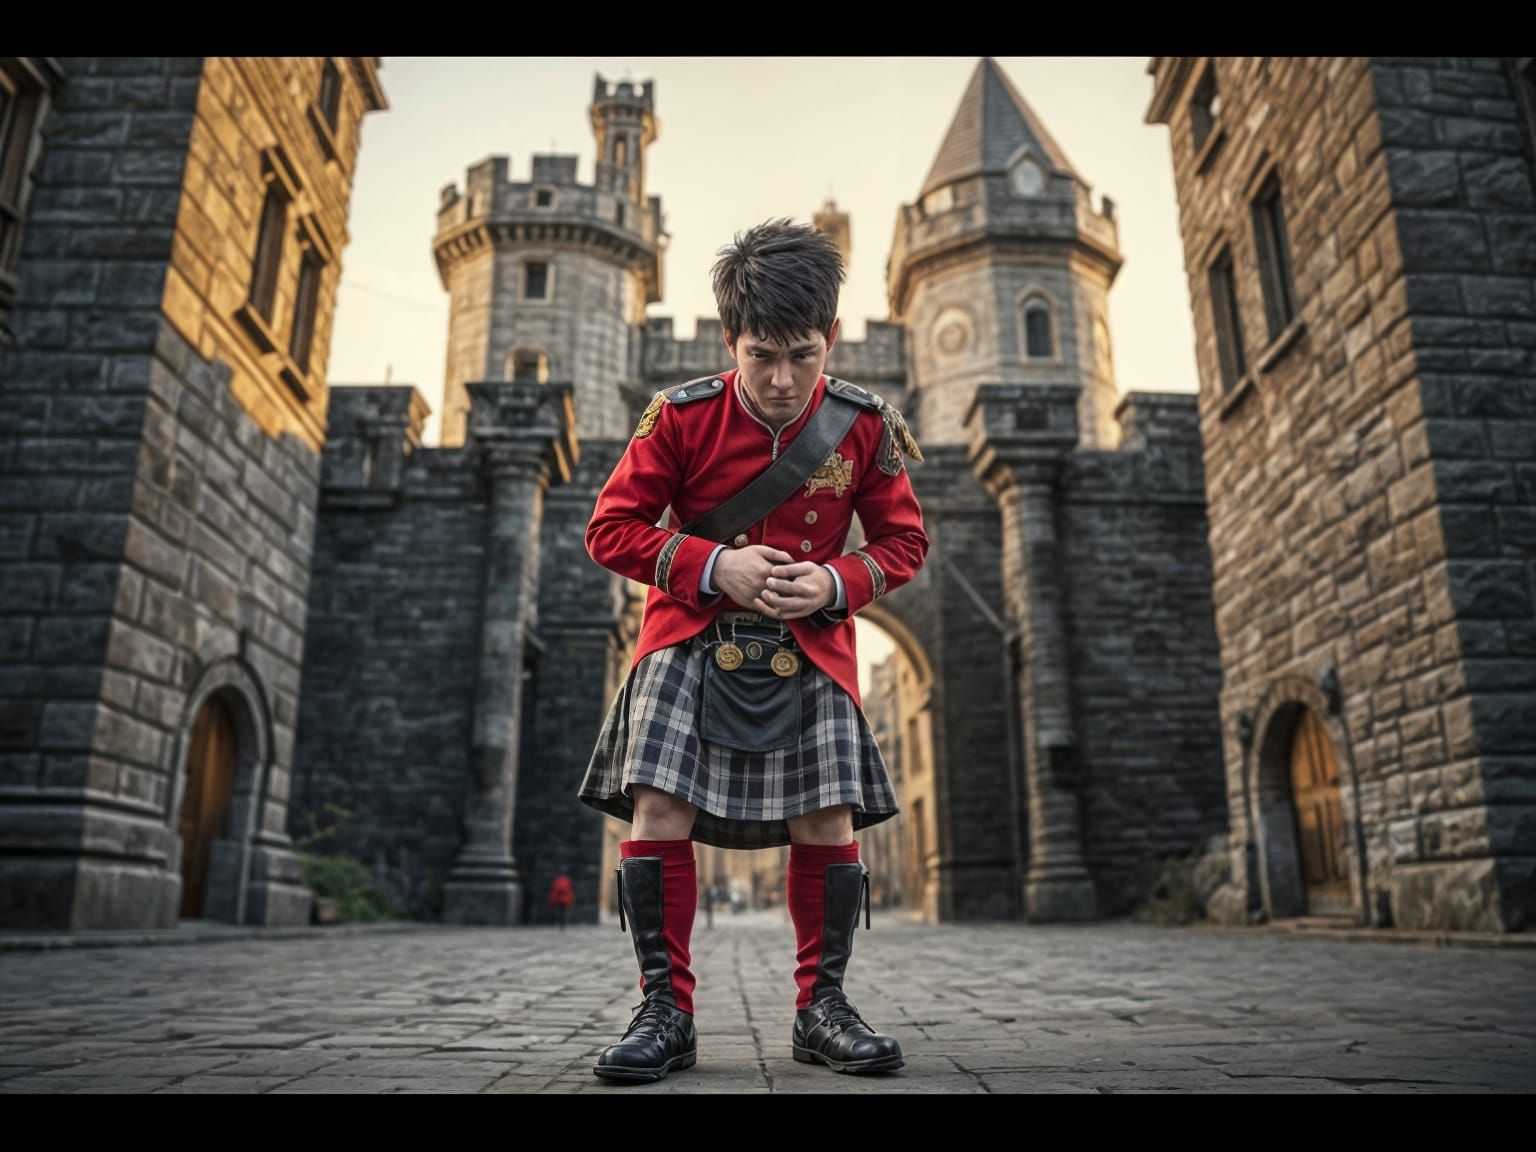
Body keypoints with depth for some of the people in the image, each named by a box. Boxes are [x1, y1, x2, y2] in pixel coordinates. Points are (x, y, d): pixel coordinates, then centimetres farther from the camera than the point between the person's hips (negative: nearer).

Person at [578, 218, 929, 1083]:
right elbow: (612, 528, -4)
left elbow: (905, 540, 5)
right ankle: (667, 1011, 3)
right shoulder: (683, 415, -9)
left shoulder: (866, 425, -5)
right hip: (694, 635, -1)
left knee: (829, 821, -4)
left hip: (811, 647, 1)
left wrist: (835, 583, -15)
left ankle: (823, 1005, 15)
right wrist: (713, 565, -19)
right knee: (658, 809, -12)